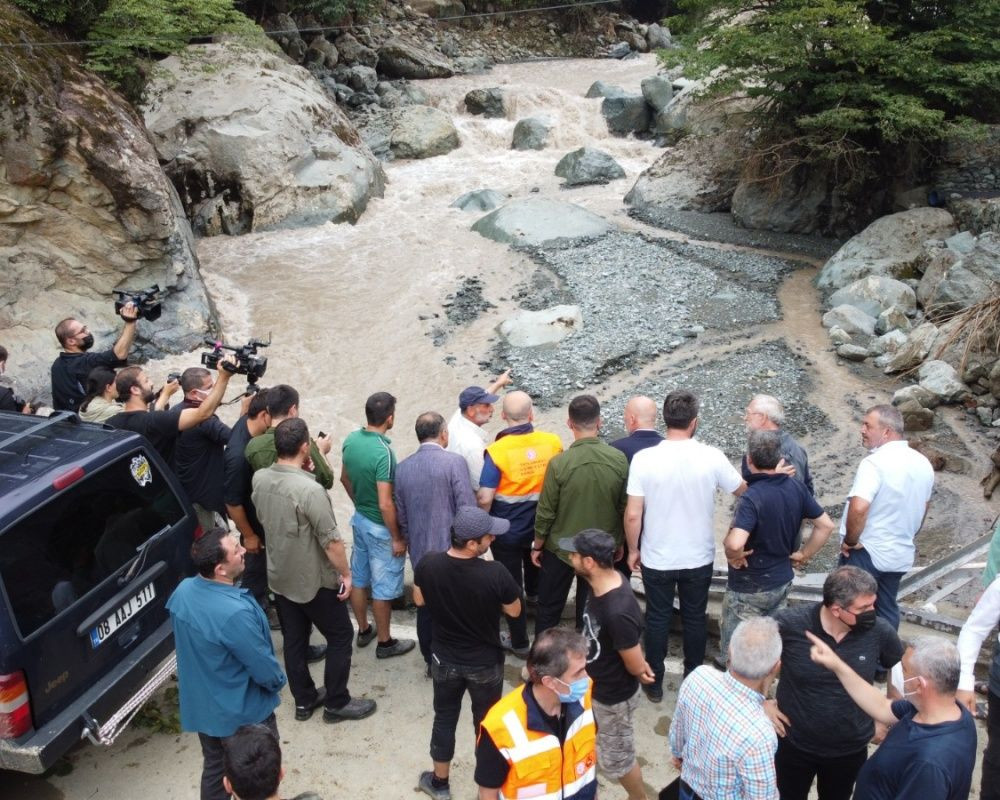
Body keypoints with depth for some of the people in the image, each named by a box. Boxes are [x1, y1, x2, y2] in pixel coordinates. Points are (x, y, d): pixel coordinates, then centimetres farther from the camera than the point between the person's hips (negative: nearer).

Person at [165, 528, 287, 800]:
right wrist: (278, 681, -2)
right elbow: (264, 669, -24)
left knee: (214, 768, 26)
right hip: (241, 712, -7)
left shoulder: (182, 591, -11)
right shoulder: (234, 613, -36)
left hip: (200, 705, 7)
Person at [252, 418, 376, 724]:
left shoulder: (259, 478, -7)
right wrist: (345, 573, -9)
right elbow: (331, 540, -25)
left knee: (294, 640, 19)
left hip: (279, 576, 7)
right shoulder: (310, 489, -30)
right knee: (340, 637, 11)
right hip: (314, 580, -7)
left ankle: (304, 700, 33)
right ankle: (336, 703, 21)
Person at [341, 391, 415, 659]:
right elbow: (385, 504, -28)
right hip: (380, 527, -8)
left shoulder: (351, 439, -6)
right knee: (383, 587, 9)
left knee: (360, 578, 21)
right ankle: (385, 642, 24)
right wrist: (397, 538, -16)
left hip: (359, 519, 8)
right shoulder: (383, 452, -30)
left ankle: (363, 630, 40)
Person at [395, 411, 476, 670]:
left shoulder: (402, 468, 0)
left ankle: (432, 662, 28)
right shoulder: (454, 462, -15)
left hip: (420, 552, 4)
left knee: (425, 609, 16)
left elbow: (401, 516, 7)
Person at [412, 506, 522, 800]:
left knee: (444, 718, 22)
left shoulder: (428, 564, -20)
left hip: (444, 659, 2)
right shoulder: (495, 573, -29)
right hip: (486, 663, -2)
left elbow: (419, 601, -1)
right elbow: (515, 610, -12)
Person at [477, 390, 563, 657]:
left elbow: (484, 499, -21)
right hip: (542, 528, 4)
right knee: (538, 581, 29)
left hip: (507, 532, -4)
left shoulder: (497, 451, -24)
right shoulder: (552, 442, -14)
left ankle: (520, 643, 27)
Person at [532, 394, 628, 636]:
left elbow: (546, 512, -14)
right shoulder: (619, 460, -15)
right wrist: (619, 543, 12)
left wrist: (537, 545, 3)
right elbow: (625, 508, -4)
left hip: (561, 548, -2)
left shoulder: (559, 463, -23)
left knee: (549, 609, 17)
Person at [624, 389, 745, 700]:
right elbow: (744, 491, 2)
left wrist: (633, 550, 1)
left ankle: (654, 683, 30)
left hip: (657, 558, -1)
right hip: (699, 558, 1)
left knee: (657, 619, 16)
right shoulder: (712, 457, -16)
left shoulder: (644, 458, -18)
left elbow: (633, 515, -16)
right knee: (695, 619, 19)